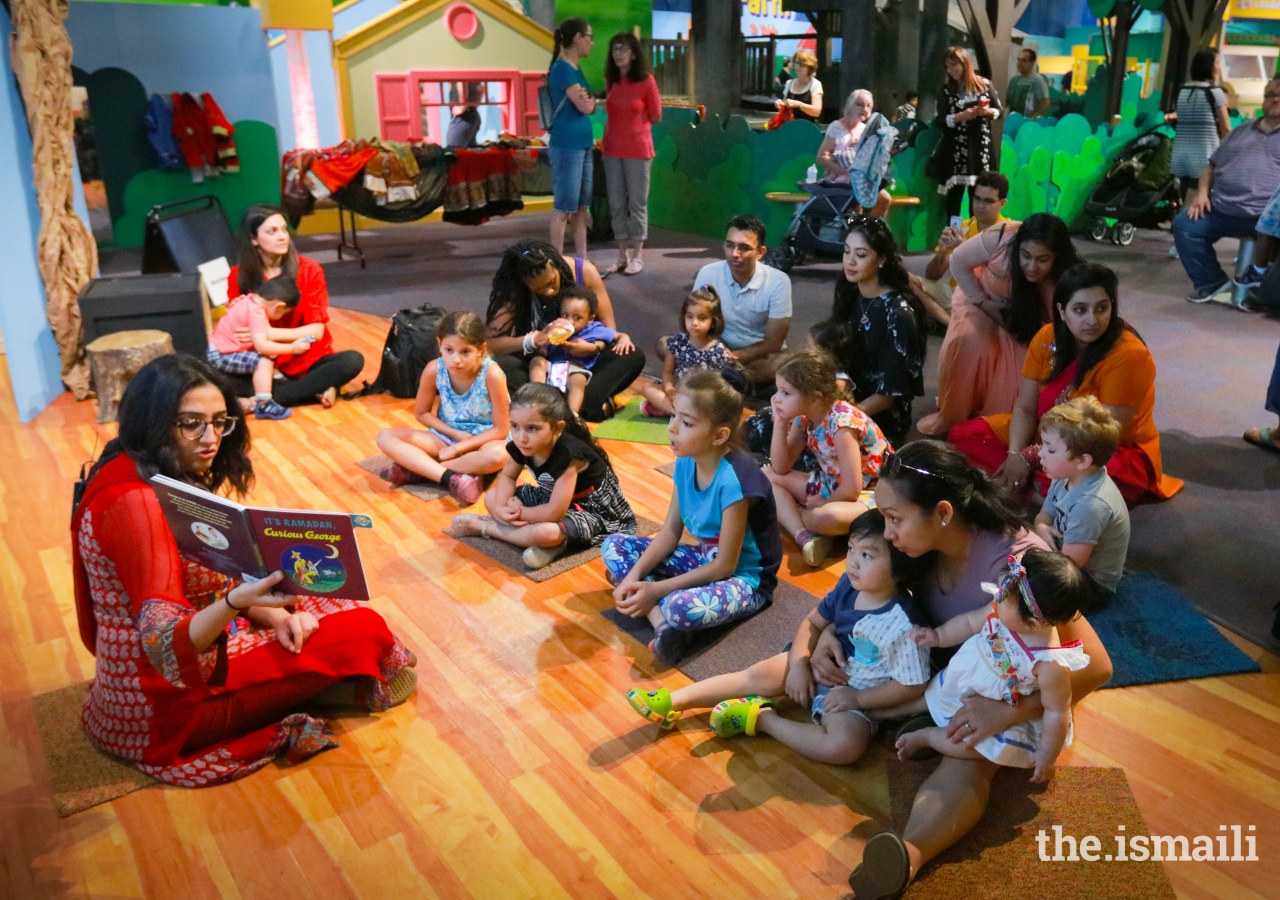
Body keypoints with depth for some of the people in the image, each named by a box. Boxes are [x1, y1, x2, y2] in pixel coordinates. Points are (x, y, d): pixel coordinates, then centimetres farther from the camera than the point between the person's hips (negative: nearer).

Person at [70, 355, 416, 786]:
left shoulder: (174, 478, 2)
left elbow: (207, 581, 8)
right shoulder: (136, 503, -27)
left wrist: (269, 611, -9)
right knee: (360, 627, -7)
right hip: (162, 704, -9)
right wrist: (237, 602, -46)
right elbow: (167, 648, -30)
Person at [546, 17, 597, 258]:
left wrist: (590, 100, 0)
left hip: (583, 144, 9)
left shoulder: (575, 69, 16)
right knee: (563, 206, -5)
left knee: (581, 206, 10)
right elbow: (584, 107, -13)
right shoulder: (562, 68, -12)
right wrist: (595, 98, 6)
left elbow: (589, 108, 20)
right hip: (566, 146, -9)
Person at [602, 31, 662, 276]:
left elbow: (655, 118, 1)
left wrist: (634, 127, 10)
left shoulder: (646, 81, -7)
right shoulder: (610, 81, 7)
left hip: (638, 150, -5)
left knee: (637, 203, 2)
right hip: (611, 149, 5)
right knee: (617, 204, 7)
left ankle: (637, 256, 10)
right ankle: (622, 255, 15)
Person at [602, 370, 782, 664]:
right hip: (703, 559, 9)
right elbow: (670, 532, 2)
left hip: (743, 576, -9)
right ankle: (663, 623, -17)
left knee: (682, 607, -41)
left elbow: (724, 566, -23)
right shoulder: (685, 462, -6)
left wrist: (656, 589, -21)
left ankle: (667, 619, -5)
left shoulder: (734, 480, -29)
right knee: (613, 546, 1)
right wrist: (634, 575, -13)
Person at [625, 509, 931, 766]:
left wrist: (858, 698, -21)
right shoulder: (848, 587, -8)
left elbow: (912, 686, -20)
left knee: (845, 745, -34)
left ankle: (762, 718, -20)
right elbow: (813, 623, 4)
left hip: (857, 696, -6)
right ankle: (674, 702, -6)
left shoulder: (902, 623, -26)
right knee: (761, 675, -9)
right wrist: (799, 665, -10)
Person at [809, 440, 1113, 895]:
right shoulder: (923, 543, -13)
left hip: (1004, 693, -7)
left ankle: (906, 858, -61)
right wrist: (827, 635, -16)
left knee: (967, 759, -38)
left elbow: (1095, 665, -30)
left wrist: (1010, 711, -41)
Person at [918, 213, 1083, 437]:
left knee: (1023, 367, -21)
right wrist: (983, 302, -19)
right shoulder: (1001, 238, -36)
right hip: (982, 299, -1)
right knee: (969, 342, -28)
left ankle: (996, 419, 7)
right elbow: (958, 262, -18)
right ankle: (950, 415, -10)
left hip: (1026, 319, 1)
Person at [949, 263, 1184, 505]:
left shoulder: (1128, 356, -23)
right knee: (964, 434, -6)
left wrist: (1031, 458, -24)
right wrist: (1015, 455, -22)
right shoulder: (1047, 338, -6)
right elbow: (1025, 408, -4)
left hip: (1114, 455, -6)